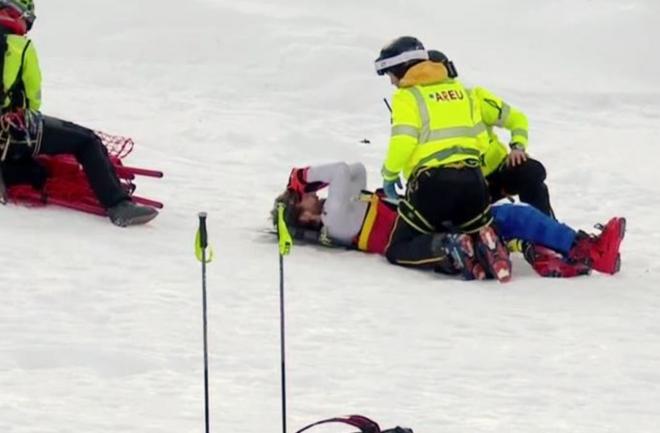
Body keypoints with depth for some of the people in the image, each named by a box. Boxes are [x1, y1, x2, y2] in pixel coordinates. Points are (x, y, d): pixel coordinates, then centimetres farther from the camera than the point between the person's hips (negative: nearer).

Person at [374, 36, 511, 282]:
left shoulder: (407, 96, 0)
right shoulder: (458, 89, 19)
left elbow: (402, 142, -13)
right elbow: (481, 139, 17)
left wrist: (389, 174, 3)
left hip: (432, 182, -5)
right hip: (472, 179, 5)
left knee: (398, 251, 5)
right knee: (478, 235, 25)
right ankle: (482, 244, -14)